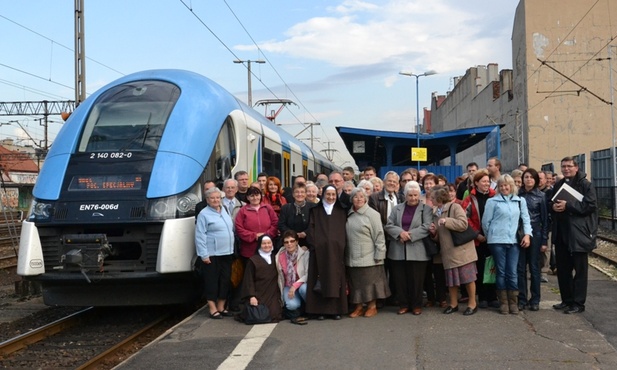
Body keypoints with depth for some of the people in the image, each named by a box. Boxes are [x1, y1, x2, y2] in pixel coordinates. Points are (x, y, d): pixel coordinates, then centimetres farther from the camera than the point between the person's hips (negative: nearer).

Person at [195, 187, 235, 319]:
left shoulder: (224, 210, 13)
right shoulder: (204, 214, -7)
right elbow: (200, 236, -11)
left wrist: (232, 248, 14)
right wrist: (204, 254, -15)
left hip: (227, 253, 7)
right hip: (212, 254, -7)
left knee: (226, 281, 10)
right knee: (212, 281, -1)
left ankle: (221, 307, 20)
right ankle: (213, 309, 6)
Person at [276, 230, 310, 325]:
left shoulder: (305, 254, -13)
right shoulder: (279, 256, -4)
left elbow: (308, 274, -16)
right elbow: (280, 275, 4)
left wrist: (295, 285, -24)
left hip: (302, 284, -1)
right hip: (288, 286, 1)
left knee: (304, 289, -38)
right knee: (292, 305, -31)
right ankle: (296, 315, 7)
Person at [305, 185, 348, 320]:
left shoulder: (341, 212, 15)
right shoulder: (315, 211, 11)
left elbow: (344, 231, 10)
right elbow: (310, 229, 3)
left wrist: (343, 246, -3)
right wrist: (313, 245, -10)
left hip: (336, 250, 1)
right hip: (319, 250, -1)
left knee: (336, 278, 0)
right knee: (320, 278, -3)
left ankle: (336, 309, 4)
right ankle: (319, 310, -1)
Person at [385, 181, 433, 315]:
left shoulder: (426, 209, 2)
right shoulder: (397, 208, 12)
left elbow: (427, 227, -10)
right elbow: (389, 225, 4)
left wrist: (410, 234, -16)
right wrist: (400, 232, -15)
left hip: (417, 251, -3)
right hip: (398, 251, 3)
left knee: (416, 279, 3)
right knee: (400, 279, 6)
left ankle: (416, 305, 17)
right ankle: (403, 304, 18)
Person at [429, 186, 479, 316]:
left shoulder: (455, 207, -9)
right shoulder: (436, 213, 12)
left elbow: (463, 224, -23)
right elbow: (438, 237, 20)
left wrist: (447, 221, -19)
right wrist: (433, 232, -2)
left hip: (462, 248, -6)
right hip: (448, 251, 7)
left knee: (467, 276, 1)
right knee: (451, 278, 10)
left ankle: (472, 303, 13)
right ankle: (453, 304, 23)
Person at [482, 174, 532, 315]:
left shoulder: (520, 201, 10)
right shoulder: (492, 201, 1)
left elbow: (526, 219, 10)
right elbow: (485, 221, 4)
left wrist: (527, 234, -3)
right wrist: (490, 236, 11)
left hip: (514, 241, 2)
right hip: (497, 241, -2)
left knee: (512, 273, 2)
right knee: (501, 272, 3)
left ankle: (513, 303, 11)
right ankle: (503, 303, 11)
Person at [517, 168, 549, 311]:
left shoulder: (541, 196, 1)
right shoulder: (518, 195, 4)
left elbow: (545, 219, 0)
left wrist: (545, 241, -4)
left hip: (535, 234, -1)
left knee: (534, 268, 5)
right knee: (520, 268, 4)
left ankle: (535, 300, 13)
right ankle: (521, 299, 12)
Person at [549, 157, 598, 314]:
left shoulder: (585, 184, -6)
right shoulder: (558, 185, 16)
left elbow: (591, 205, -16)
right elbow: (550, 203, 22)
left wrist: (568, 205, -21)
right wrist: (553, 206, -2)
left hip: (579, 233, -7)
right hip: (561, 233, 7)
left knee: (580, 269, 1)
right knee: (562, 268, 12)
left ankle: (578, 303, 7)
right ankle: (567, 300, 23)